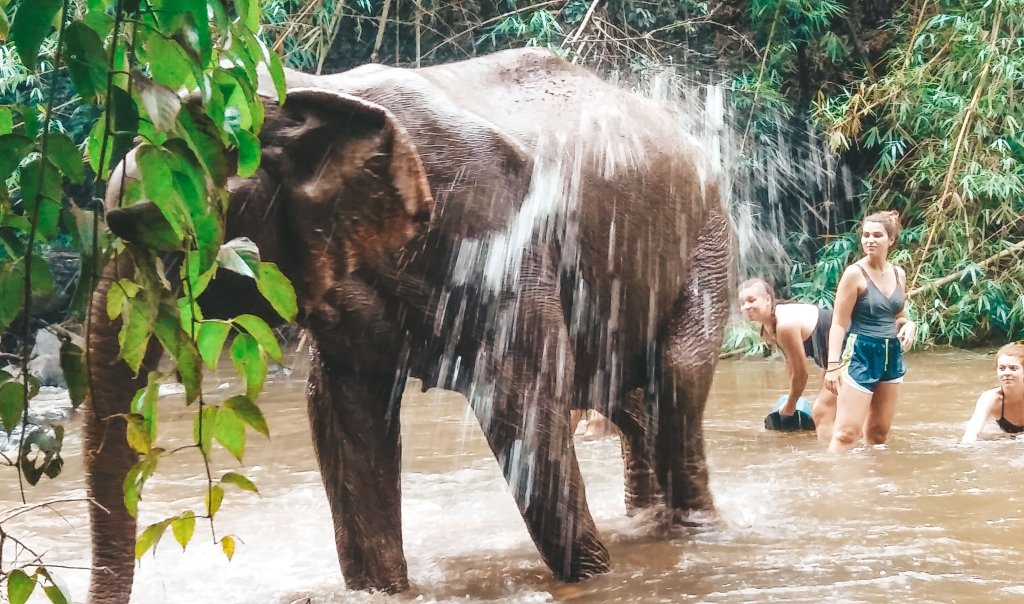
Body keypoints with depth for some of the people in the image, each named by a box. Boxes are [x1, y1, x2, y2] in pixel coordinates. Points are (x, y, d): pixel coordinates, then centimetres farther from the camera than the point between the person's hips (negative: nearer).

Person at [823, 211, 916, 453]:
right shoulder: (855, 273, -10)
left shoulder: (899, 274, 8)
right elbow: (839, 323, -11)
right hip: (861, 354, -6)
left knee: (879, 431, 14)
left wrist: (909, 325, -4)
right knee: (847, 432, -12)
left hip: (891, 355, 7)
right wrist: (833, 364, -18)